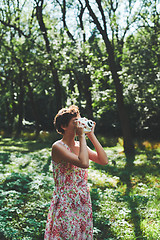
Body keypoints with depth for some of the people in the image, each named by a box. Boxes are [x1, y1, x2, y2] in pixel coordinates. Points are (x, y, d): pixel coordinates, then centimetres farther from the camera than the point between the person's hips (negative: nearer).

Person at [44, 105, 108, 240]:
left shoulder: (80, 146, 8)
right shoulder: (58, 147, -15)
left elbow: (104, 161, -3)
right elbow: (84, 163, -29)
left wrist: (91, 135, -4)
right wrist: (82, 136, -20)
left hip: (84, 202, 7)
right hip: (66, 204, -7)